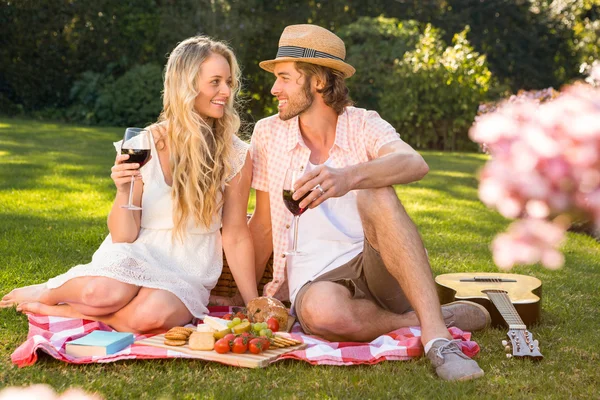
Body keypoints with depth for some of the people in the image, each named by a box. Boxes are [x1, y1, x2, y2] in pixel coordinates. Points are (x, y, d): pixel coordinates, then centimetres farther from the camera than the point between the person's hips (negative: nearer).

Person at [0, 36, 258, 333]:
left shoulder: (236, 156, -4)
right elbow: (123, 237, -5)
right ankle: (48, 292, 1)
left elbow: (236, 237, 1)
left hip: (187, 275, 0)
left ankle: (67, 310, -10)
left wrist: (254, 305, -1)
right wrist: (124, 192, -24)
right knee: (105, 294, -35)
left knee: (152, 314, -35)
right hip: (137, 258, 0)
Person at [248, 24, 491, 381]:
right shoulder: (268, 133, 3)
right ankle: (434, 318, -16)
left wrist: (349, 177, -44)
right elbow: (263, 224, 12)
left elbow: (415, 165, -26)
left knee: (375, 194, -32)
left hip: (378, 267, 0)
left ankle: (436, 331, -37)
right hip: (314, 280, 1)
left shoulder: (364, 125, -2)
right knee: (322, 310, -38)